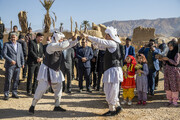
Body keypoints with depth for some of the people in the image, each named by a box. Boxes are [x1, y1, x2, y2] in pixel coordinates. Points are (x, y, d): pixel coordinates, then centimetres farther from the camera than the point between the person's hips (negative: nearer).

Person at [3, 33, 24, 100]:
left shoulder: (19, 45, 14)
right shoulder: (7, 44, -1)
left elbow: (21, 55, 18)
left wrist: (22, 63, 12)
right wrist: (11, 60, -19)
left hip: (17, 65, 4)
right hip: (9, 65, -4)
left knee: (16, 80, 8)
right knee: (8, 80, -3)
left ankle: (14, 93, 18)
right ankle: (6, 94, 5)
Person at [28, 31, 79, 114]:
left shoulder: (59, 47, 8)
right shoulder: (51, 46, -18)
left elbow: (68, 45, 13)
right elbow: (62, 45, -32)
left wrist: (74, 40, -5)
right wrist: (70, 40, -17)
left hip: (55, 71, 9)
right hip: (47, 70, -9)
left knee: (58, 88, 11)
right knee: (41, 88, -10)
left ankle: (57, 106, 24)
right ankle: (32, 106, 3)